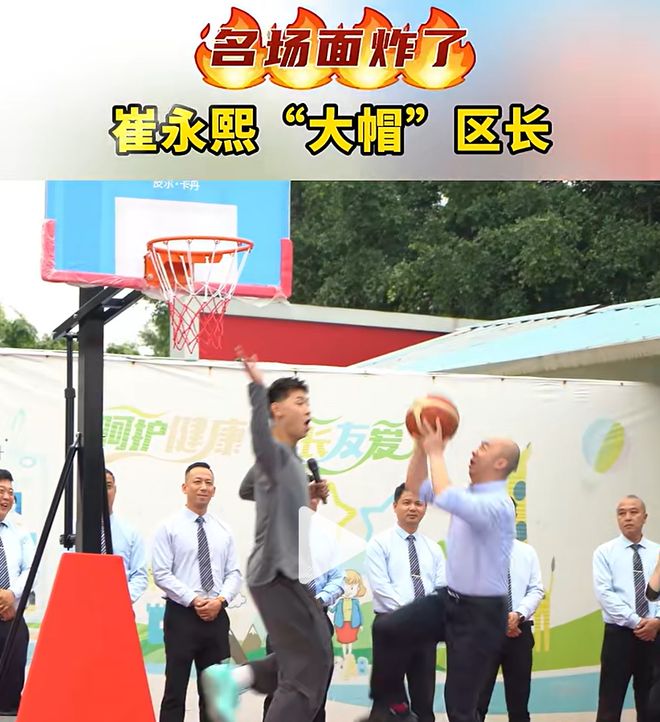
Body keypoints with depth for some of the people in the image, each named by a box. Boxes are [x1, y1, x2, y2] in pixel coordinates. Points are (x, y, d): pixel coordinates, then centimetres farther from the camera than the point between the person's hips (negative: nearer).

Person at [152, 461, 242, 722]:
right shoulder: (169, 528, -2)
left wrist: (221, 599, -11)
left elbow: (234, 574, 8)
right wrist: (193, 600, -16)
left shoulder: (223, 531, 12)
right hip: (181, 615, -4)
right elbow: (161, 574, -9)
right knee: (175, 690, -2)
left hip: (217, 617, 5)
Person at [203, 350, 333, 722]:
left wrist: (306, 495, 21)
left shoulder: (290, 458, 16)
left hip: (287, 573, 10)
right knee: (308, 669, -9)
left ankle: (234, 677, 11)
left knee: (311, 659, 17)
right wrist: (258, 387, -52)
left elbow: (248, 488, 32)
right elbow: (260, 434, -36)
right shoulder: (274, 452, -12)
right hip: (278, 573, -10)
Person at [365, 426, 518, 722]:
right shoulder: (467, 496, 8)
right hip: (449, 599, 8)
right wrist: (420, 445, 1)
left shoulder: (497, 504, -20)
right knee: (387, 628, -10)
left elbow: (446, 499, -36)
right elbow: (416, 489, 15)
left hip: (481, 612, -8)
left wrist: (436, 452, -24)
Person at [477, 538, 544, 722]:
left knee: (518, 702, 9)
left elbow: (536, 590, 3)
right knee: (477, 701, -3)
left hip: (520, 631, 3)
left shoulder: (527, 552, 7)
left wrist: (518, 614, -14)